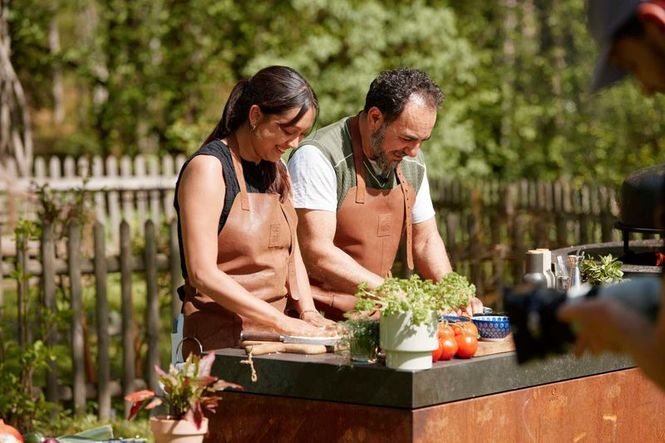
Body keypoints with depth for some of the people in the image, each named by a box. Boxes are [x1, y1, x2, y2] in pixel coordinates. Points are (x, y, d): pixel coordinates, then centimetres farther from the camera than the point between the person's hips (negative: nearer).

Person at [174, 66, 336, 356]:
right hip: (222, 339, -7)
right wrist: (284, 323, -17)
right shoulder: (209, 167, -9)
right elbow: (202, 274, -16)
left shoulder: (276, 171, 16)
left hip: (272, 339, 7)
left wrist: (308, 314, 0)